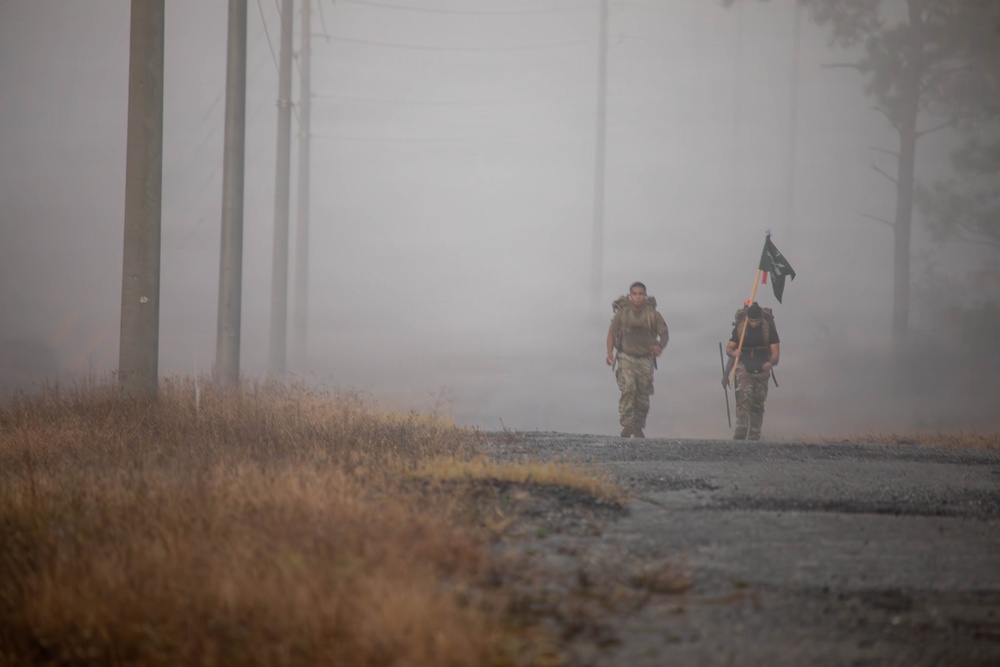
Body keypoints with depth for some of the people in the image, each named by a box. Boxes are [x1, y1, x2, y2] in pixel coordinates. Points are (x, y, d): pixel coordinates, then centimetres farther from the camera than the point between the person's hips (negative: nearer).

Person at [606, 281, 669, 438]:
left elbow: (664, 333, 1)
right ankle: (627, 425, -18)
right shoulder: (622, 314, -2)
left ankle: (638, 427, 19)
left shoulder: (653, 315, -3)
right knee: (628, 389, -19)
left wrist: (660, 346, -20)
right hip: (626, 358, -1)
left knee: (643, 395, 4)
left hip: (645, 359, 1)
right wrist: (610, 353, -2)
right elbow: (612, 333, 9)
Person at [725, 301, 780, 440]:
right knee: (744, 397, -21)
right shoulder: (740, 327, 1)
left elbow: (775, 350, -5)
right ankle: (740, 432, -28)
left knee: (758, 403, 5)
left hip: (762, 370, 1)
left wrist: (771, 362, -27)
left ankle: (754, 437, 13)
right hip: (744, 368, -1)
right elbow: (729, 348, 4)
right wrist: (733, 353, -21)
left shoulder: (769, 328, -1)